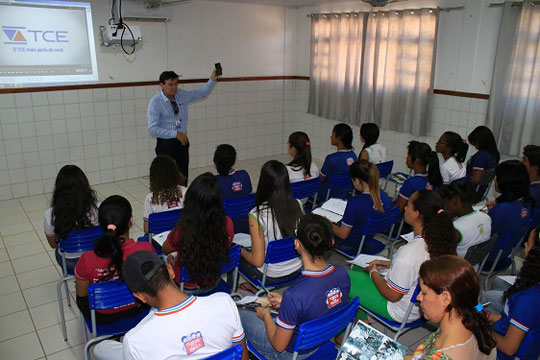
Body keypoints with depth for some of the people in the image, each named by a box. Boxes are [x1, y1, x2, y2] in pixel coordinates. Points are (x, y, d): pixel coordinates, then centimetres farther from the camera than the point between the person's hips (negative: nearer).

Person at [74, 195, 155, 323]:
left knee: (81, 296, 33)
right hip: (135, 309, 2)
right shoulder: (147, 250, -32)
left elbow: (81, 293, -11)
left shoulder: (87, 260, -33)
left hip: (103, 317, -2)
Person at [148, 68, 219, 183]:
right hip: (166, 144, -5)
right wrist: (176, 134, -22)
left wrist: (213, 79, -1)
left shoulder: (182, 95, 4)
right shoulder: (155, 102, -12)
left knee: (183, 178, 9)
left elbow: (202, 93, 15)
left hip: (182, 142, 5)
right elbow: (153, 129, -18)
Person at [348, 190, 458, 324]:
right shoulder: (440, 241, -12)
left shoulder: (408, 252, -37)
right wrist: (391, 264, 6)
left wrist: (373, 271, -9)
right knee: (358, 268, 20)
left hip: (400, 312, -8)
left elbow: (392, 295, -24)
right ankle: (362, 320, 32)